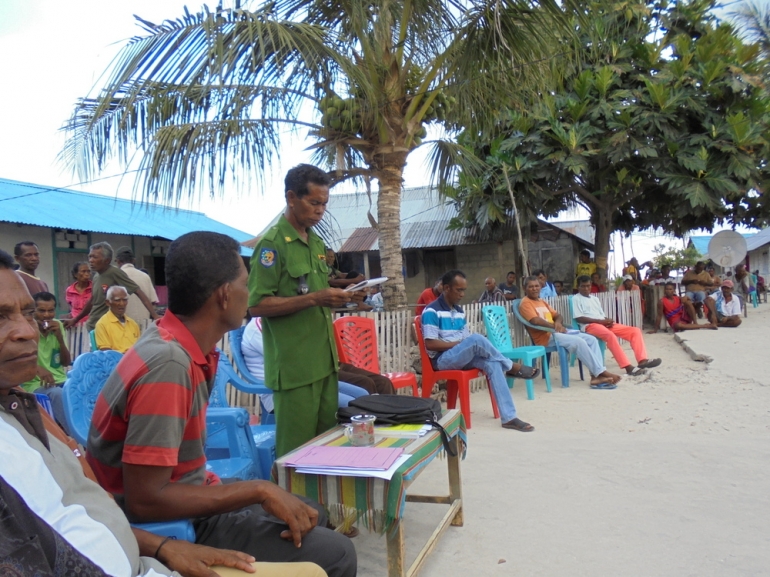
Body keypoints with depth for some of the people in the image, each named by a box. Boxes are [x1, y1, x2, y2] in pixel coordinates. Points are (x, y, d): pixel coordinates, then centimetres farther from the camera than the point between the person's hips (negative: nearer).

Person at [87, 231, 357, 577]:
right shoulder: (168, 364, -28)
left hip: (189, 501, 9)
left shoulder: (188, 348, -1)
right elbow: (144, 500, -27)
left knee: (312, 515, 20)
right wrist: (259, 490, -21)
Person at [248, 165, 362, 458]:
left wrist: (340, 298, 4)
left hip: (324, 361, 8)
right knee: (296, 450, 0)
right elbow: (257, 305, -16)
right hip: (293, 366, -7)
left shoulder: (317, 243, 15)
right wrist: (313, 299, -22)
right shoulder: (272, 244, -9)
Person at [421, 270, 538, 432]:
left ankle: (509, 417, -25)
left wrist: (469, 346, -9)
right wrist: (459, 343, -16)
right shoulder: (432, 311, -9)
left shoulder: (459, 311, 15)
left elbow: (468, 340, 15)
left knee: (492, 363, -22)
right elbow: (430, 344, -16)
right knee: (476, 338, -31)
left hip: (463, 356, 7)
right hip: (442, 359, -7)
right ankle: (512, 367, -11)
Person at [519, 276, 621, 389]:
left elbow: (557, 315, 22)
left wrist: (558, 323, -2)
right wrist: (554, 326, -19)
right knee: (579, 342, -27)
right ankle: (602, 372, -18)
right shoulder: (525, 303, -5)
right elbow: (536, 320, -20)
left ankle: (597, 376, -14)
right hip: (546, 337, -10)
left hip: (556, 332, 10)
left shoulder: (542, 301, 23)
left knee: (592, 339, -4)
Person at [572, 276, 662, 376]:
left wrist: (608, 321, -3)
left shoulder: (595, 299, 27)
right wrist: (601, 321, -13)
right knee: (610, 335, -39)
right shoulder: (576, 299, 5)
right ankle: (628, 367, -43)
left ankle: (642, 360, -24)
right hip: (590, 326, -8)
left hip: (605, 324, 8)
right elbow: (579, 318, -7)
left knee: (635, 331, -7)